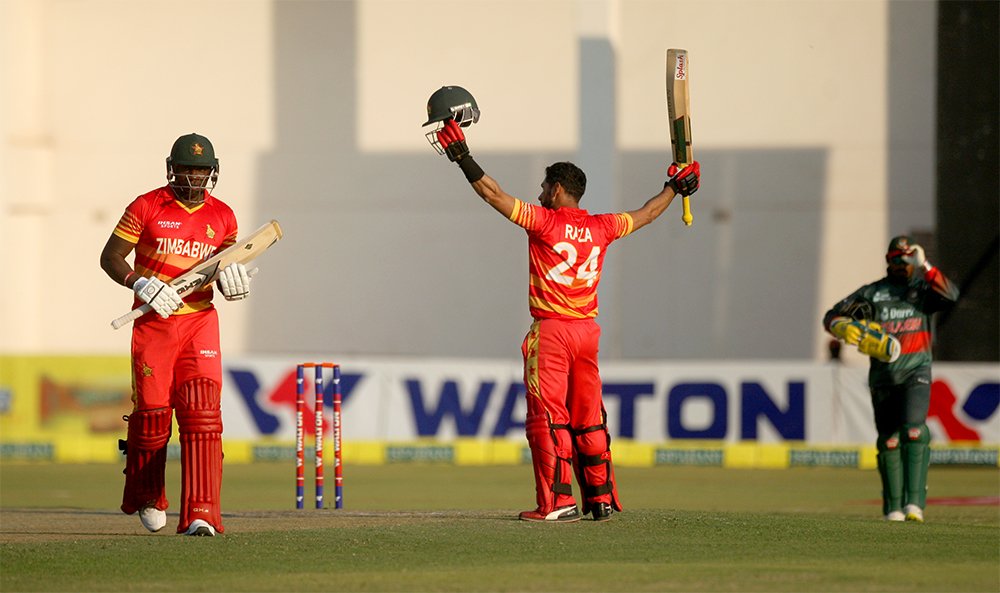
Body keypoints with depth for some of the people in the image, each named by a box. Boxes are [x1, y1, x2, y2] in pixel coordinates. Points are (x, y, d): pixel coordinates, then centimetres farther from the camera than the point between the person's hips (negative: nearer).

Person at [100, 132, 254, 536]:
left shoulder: (223, 217, 7)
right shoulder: (147, 208, -3)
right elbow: (110, 257, -2)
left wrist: (232, 282, -6)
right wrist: (141, 283, -20)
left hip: (199, 320, 2)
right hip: (153, 323, -2)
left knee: (202, 412, -13)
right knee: (151, 412, 1)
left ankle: (201, 514, -18)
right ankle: (147, 499, 27)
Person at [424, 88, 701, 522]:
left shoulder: (544, 221, -7)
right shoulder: (601, 227, 8)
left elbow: (495, 196, -14)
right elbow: (644, 215, 24)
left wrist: (462, 157, -13)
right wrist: (674, 188, 40)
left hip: (550, 331, -6)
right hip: (588, 330, 6)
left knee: (548, 417, -4)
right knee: (588, 418, 12)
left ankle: (557, 502, -9)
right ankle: (601, 498, 12)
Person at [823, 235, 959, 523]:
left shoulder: (922, 287, 6)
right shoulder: (872, 292, 10)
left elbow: (950, 296, -15)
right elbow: (832, 317, 6)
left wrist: (923, 266, -19)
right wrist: (845, 328, -17)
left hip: (916, 370, -2)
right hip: (883, 373, 2)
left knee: (914, 431, -20)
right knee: (889, 441, 5)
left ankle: (914, 502, -26)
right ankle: (892, 507, 13)